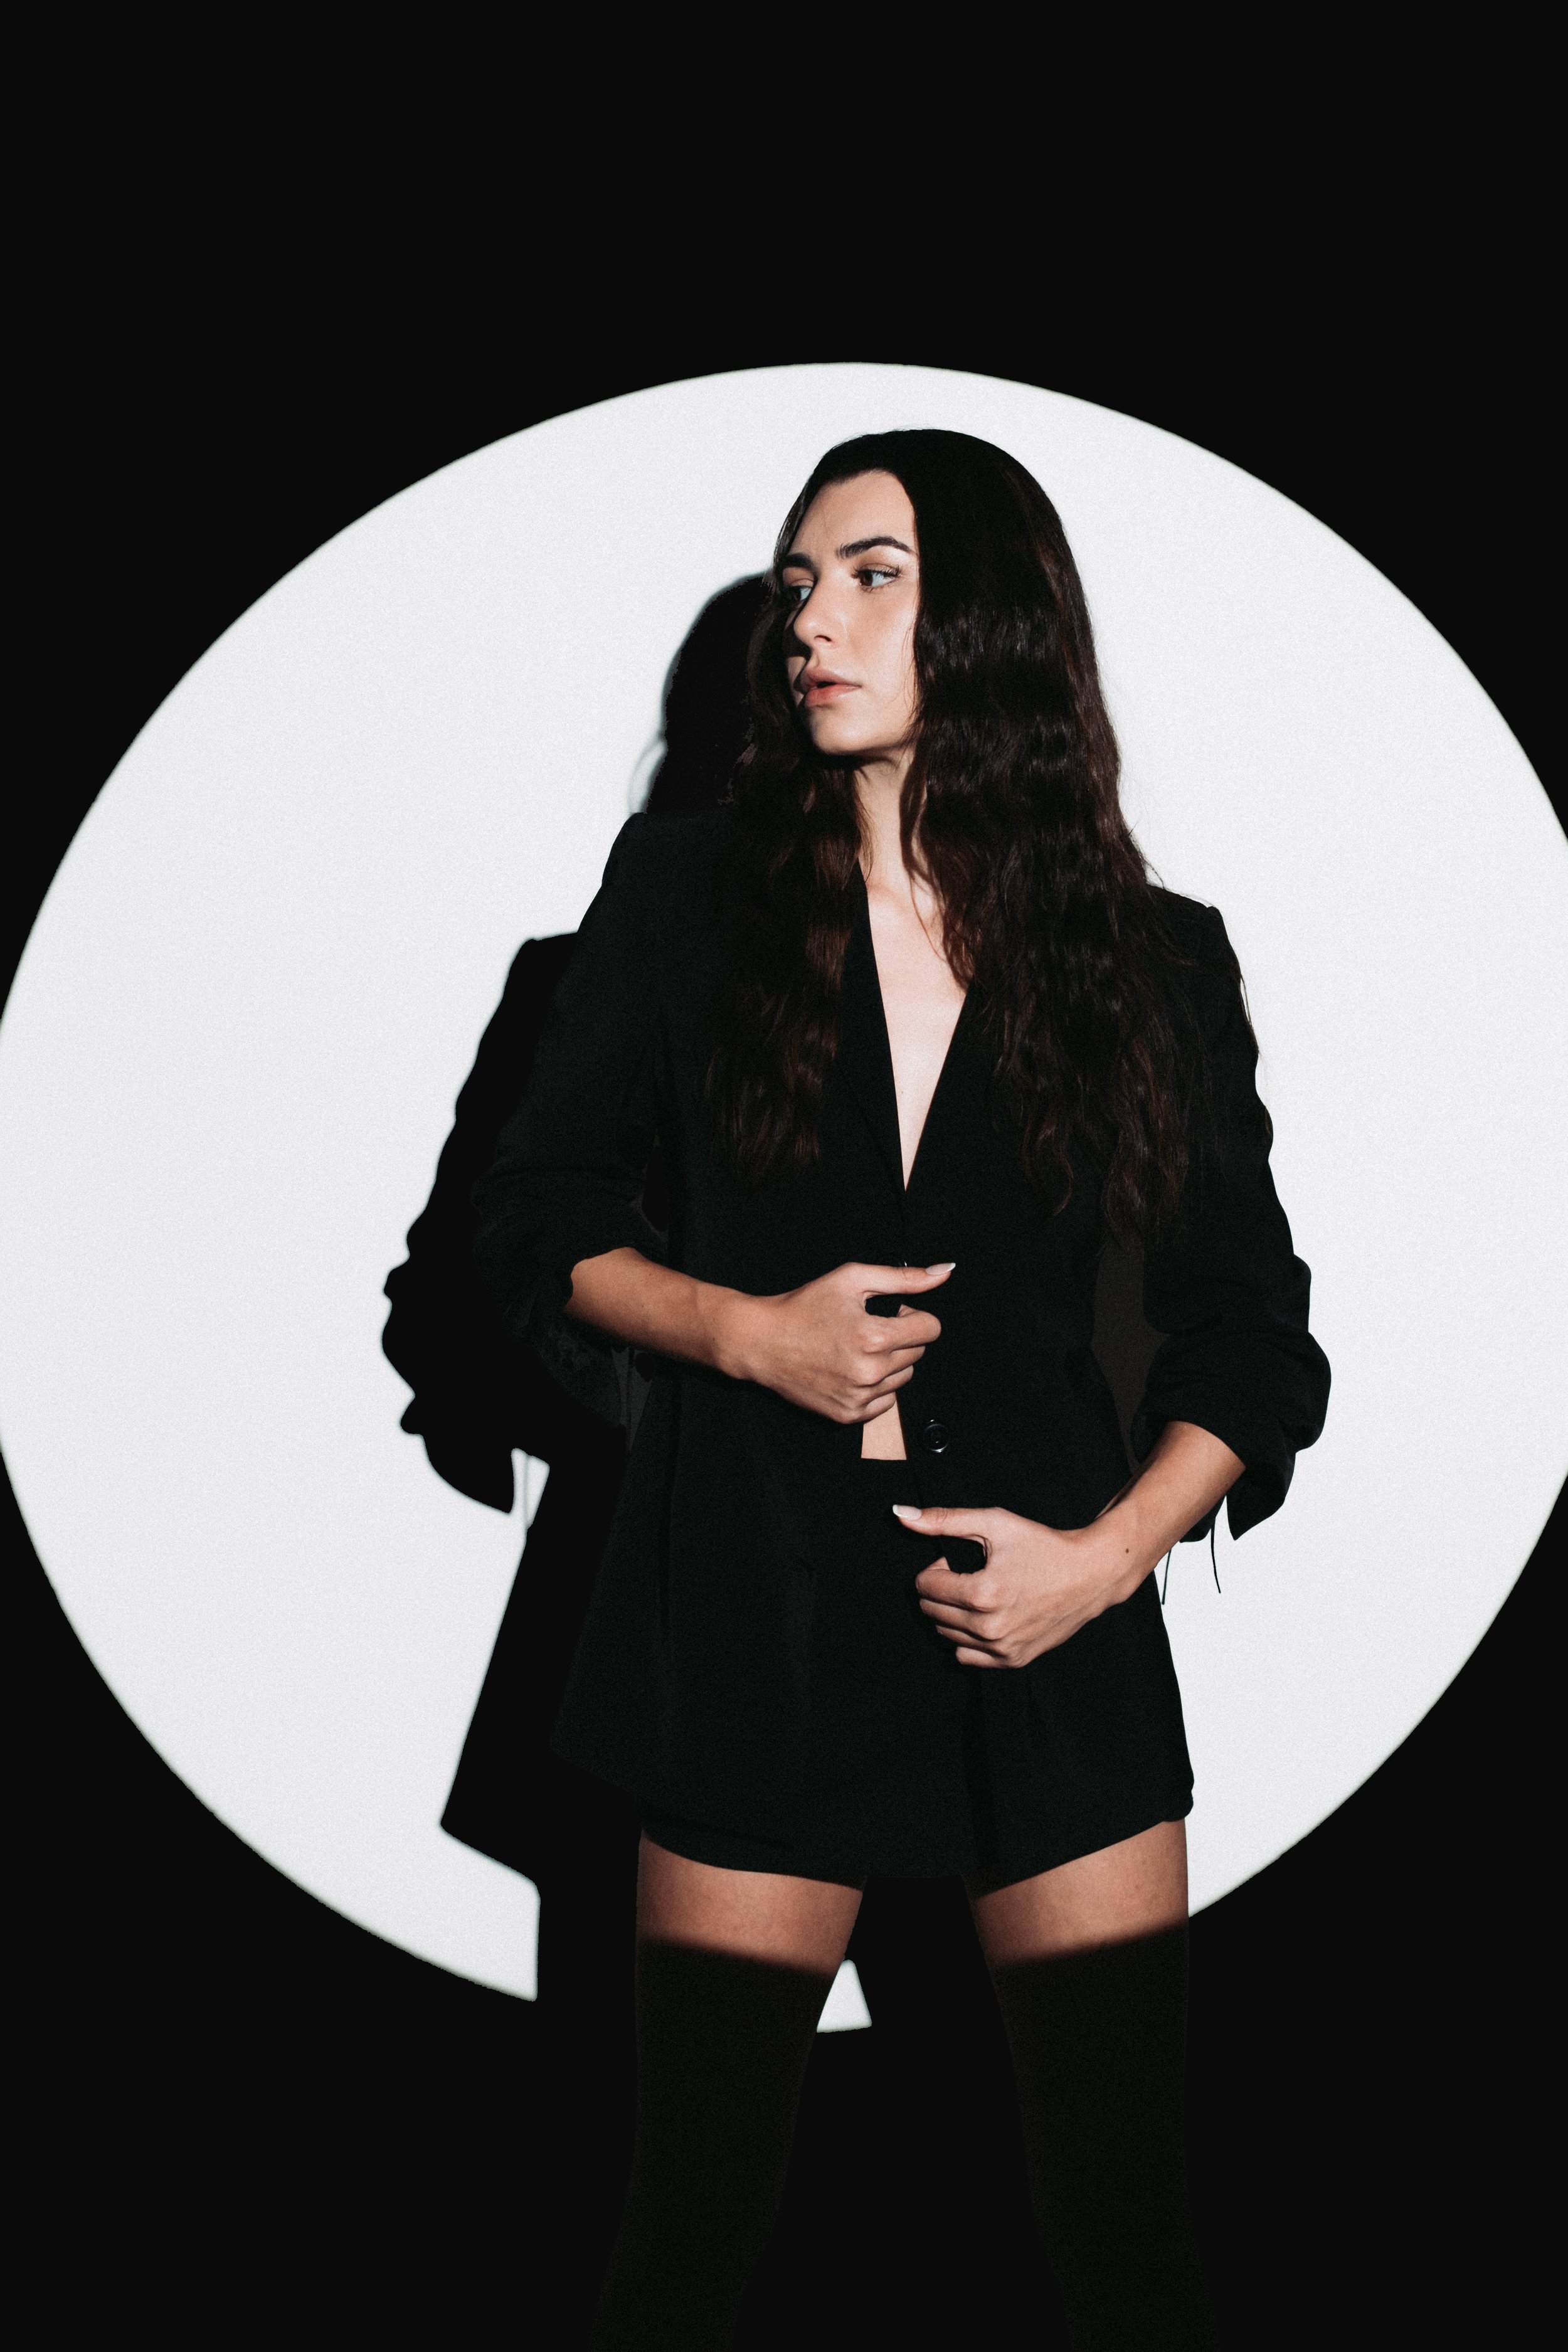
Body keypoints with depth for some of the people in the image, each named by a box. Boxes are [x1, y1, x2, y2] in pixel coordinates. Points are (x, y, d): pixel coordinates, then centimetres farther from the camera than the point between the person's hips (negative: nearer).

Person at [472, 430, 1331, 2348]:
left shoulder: (1154, 958, 4)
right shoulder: (686, 892, 3)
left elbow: (1252, 1327, 7)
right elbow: (534, 1216, 7)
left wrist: (1112, 1550, -9)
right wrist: (746, 1331, -10)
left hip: (1051, 1622, 1)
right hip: (758, 1614, 0)